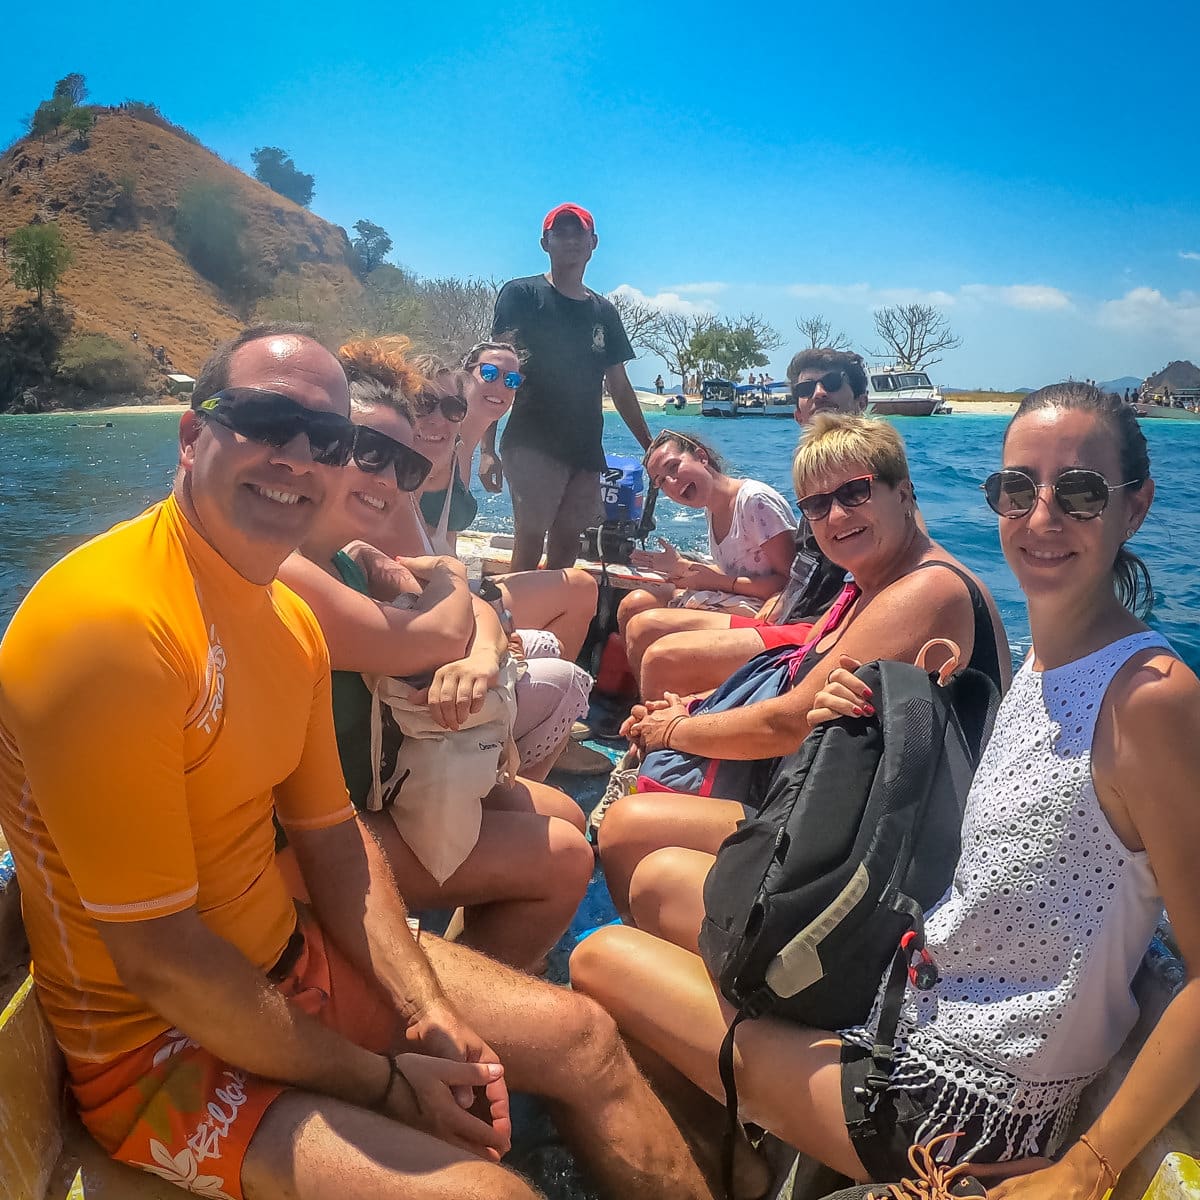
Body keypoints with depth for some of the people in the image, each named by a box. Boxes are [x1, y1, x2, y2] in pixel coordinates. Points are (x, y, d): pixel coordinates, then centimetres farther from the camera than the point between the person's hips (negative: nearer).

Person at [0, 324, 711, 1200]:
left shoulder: (289, 616, 1)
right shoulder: (108, 623, -26)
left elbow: (333, 837, 6)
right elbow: (159, 962, -25)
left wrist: (428, 1013, -5)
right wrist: (384, 1084, -16)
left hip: (293, 958, 8)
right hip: (159, 1044, -7)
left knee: (585, 1041, 8)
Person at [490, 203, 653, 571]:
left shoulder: (603, 311, 16)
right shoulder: (522, 294, 1)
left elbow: (619, 386, 21)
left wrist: (650, 446, 19)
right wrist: (488, 447, -13)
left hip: (586, 450, 5)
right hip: (532, 444, -5)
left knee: (566, 548, 6)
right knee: (530, 542, -11)